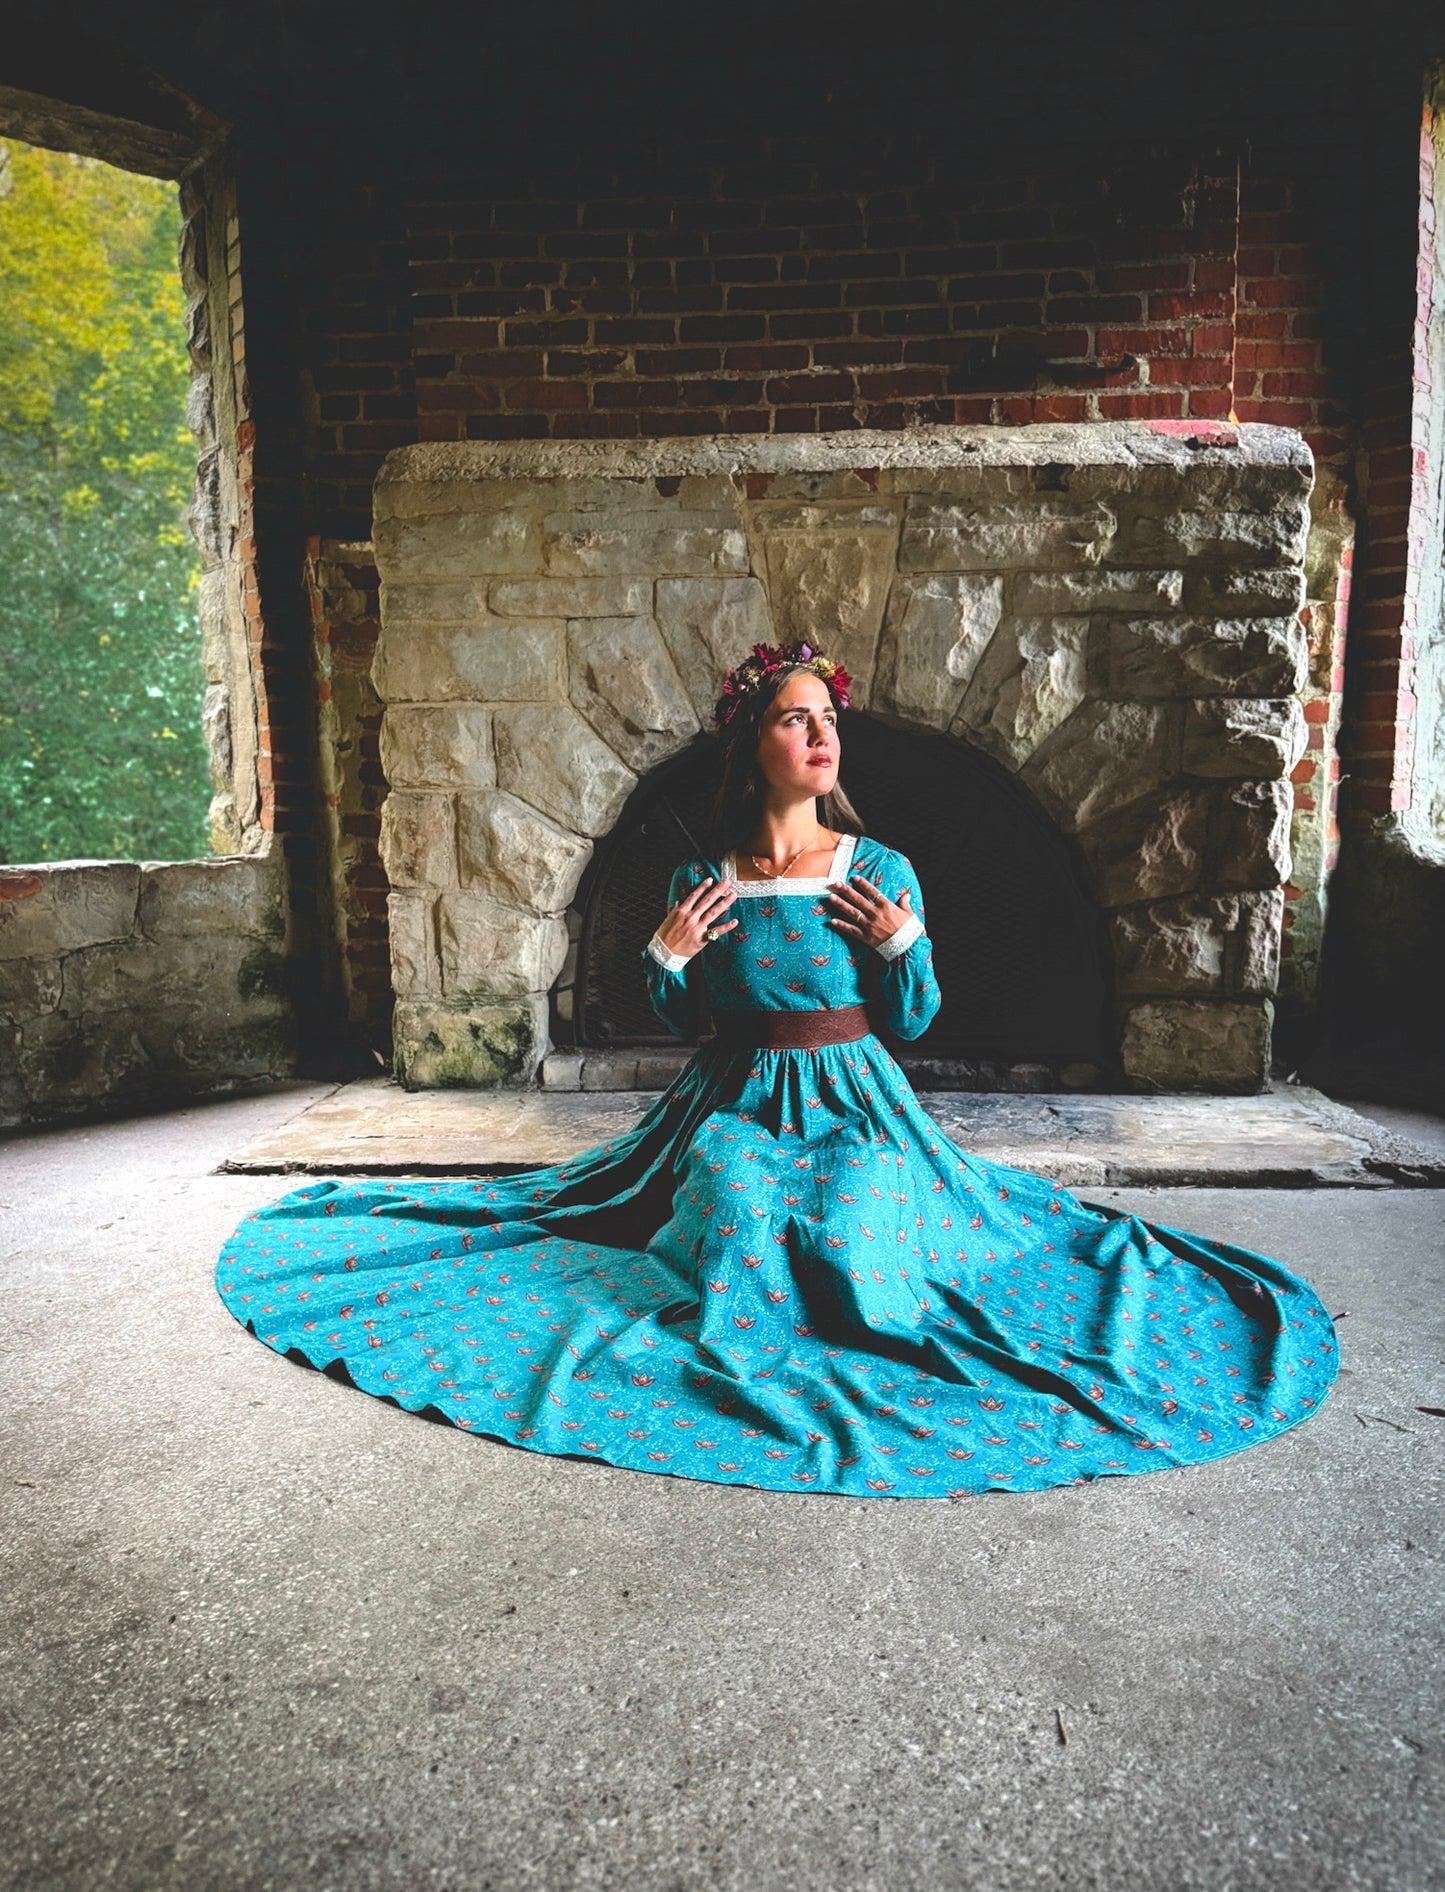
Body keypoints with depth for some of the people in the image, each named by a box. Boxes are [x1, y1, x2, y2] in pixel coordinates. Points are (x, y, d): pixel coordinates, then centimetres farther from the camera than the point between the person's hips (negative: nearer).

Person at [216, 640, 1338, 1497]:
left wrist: (906, 944, -16)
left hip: (854, 1102, 0)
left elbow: (911, 1022, 3)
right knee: (735, 1228, -30)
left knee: (850, 1244, -28)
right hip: (736, 1103, 1)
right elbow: (683, 1023, 9)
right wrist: (667, 957, -11)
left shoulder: (882, 872, -2)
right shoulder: (703, 880, 1)